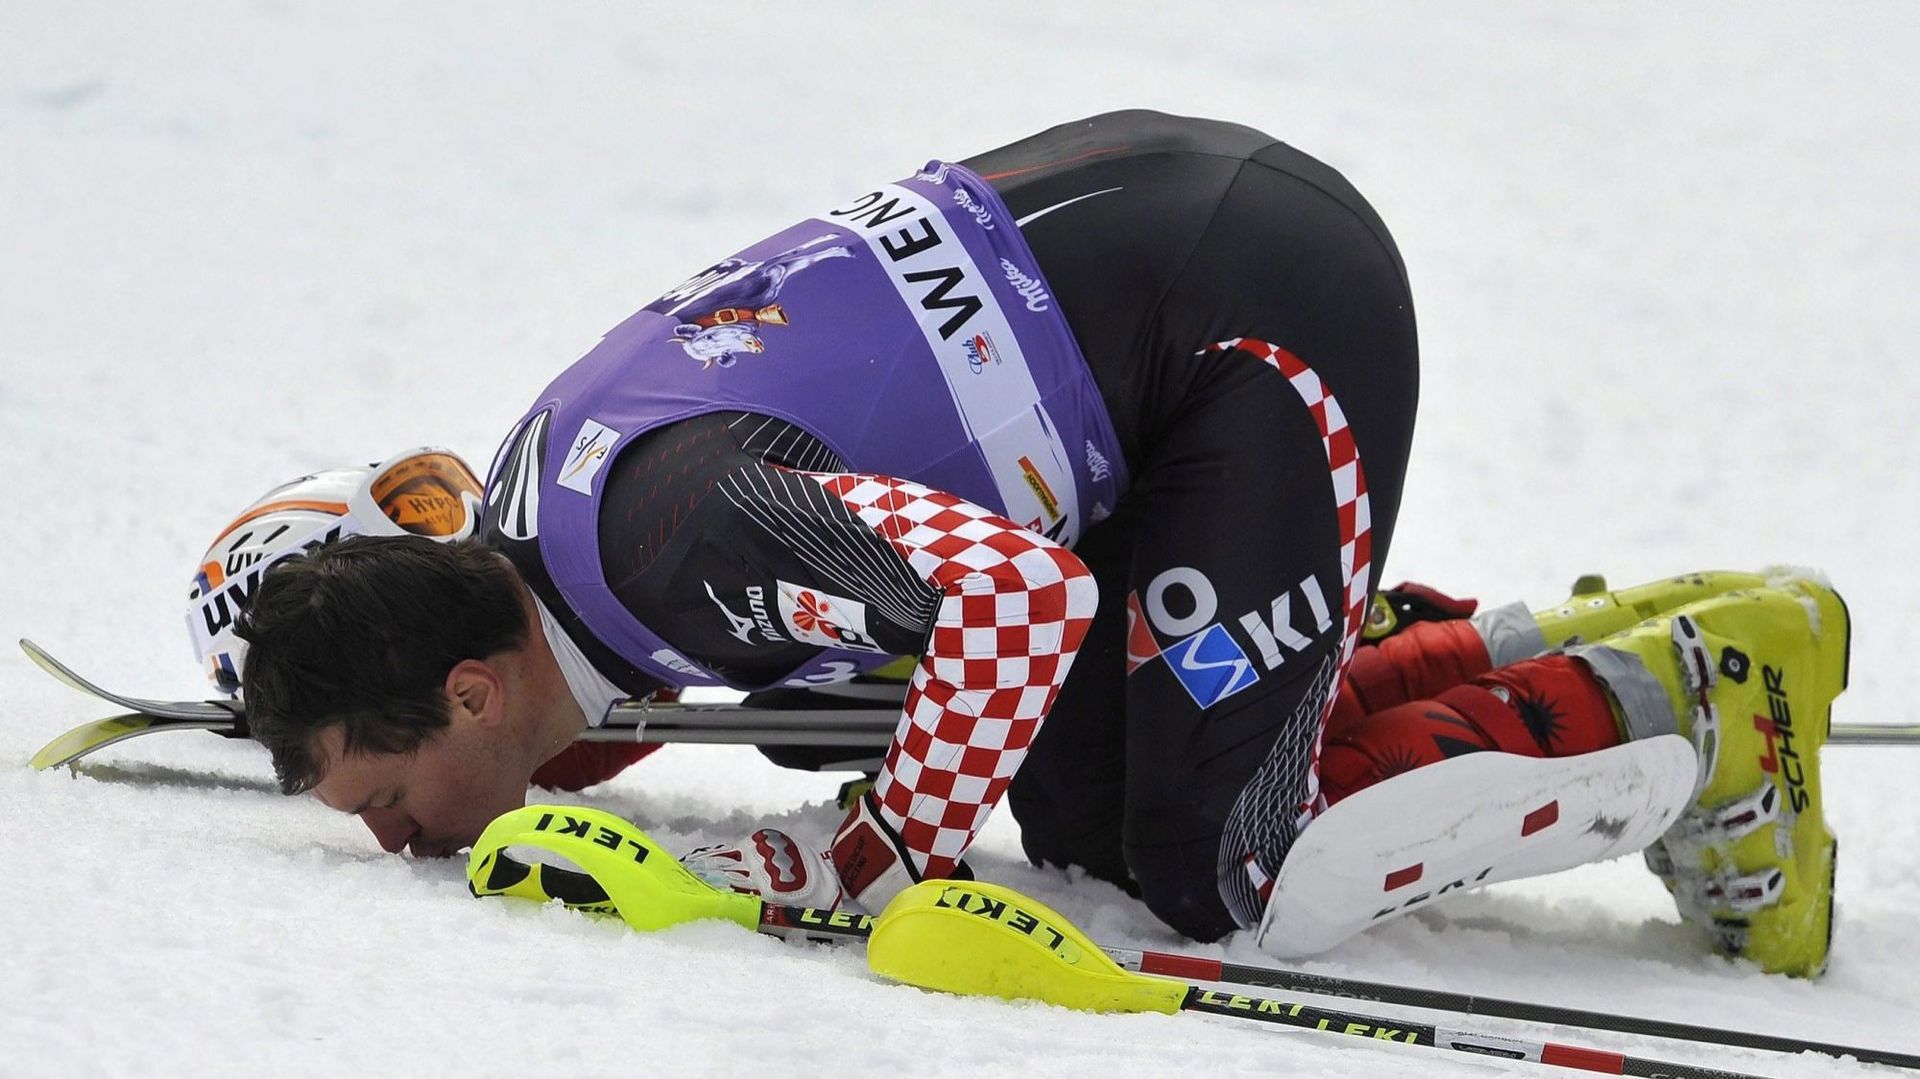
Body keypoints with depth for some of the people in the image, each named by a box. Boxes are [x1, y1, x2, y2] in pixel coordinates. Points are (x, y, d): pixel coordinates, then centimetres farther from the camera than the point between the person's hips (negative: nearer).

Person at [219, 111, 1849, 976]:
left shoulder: (676, 530, -28)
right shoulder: (522, 498, 2)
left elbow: (1027, 595, -35)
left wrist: (882, 863, -24)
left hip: (1277, 311, -10)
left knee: (1226, 886, -11)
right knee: (1081, 830, 10)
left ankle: (1691, 718, 3)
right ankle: (1523, 661, 18)